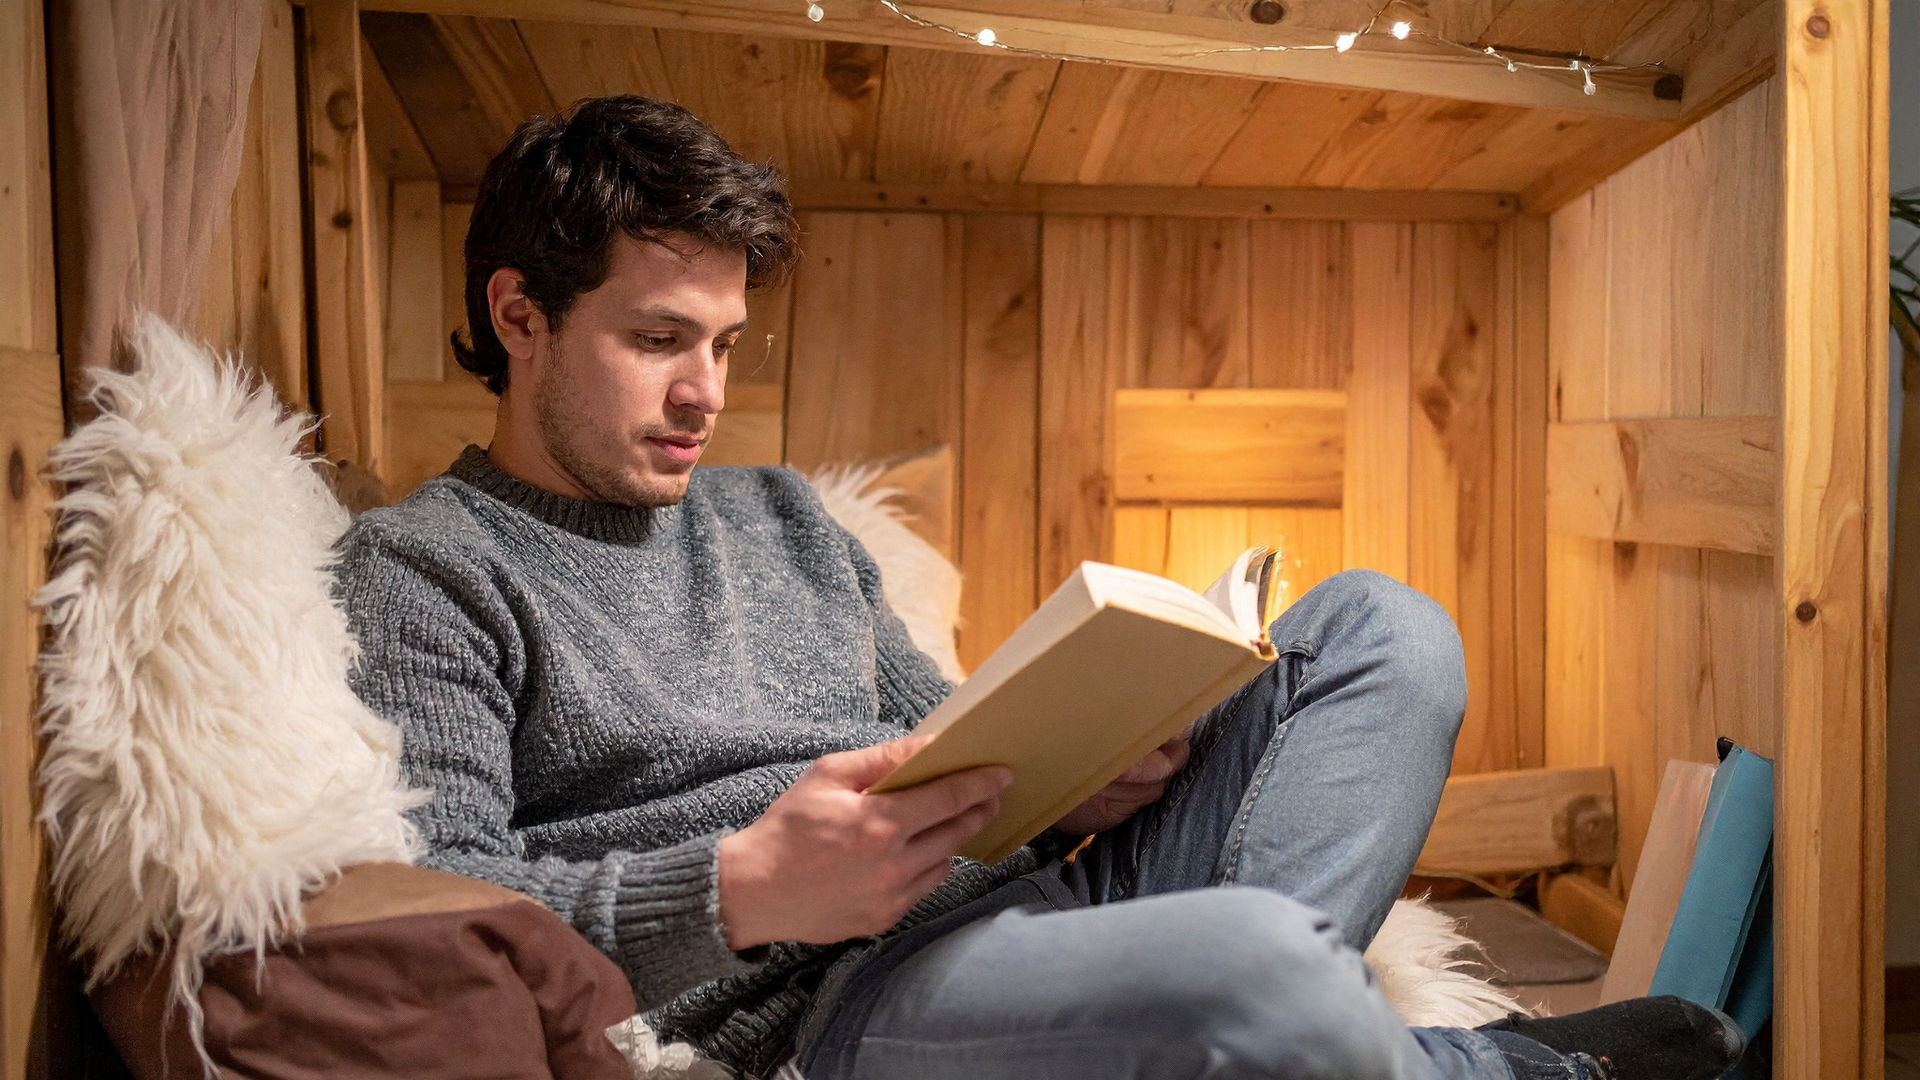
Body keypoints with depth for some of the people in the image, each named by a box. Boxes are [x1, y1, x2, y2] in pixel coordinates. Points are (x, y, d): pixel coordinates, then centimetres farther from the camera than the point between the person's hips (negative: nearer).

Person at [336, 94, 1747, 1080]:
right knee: (1252, 963, -36)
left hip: (1033, 889, 8)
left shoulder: (782, 516, 24)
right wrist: (740, 894, -25)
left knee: (1381, 627, 2)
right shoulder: (421, 568, 3)